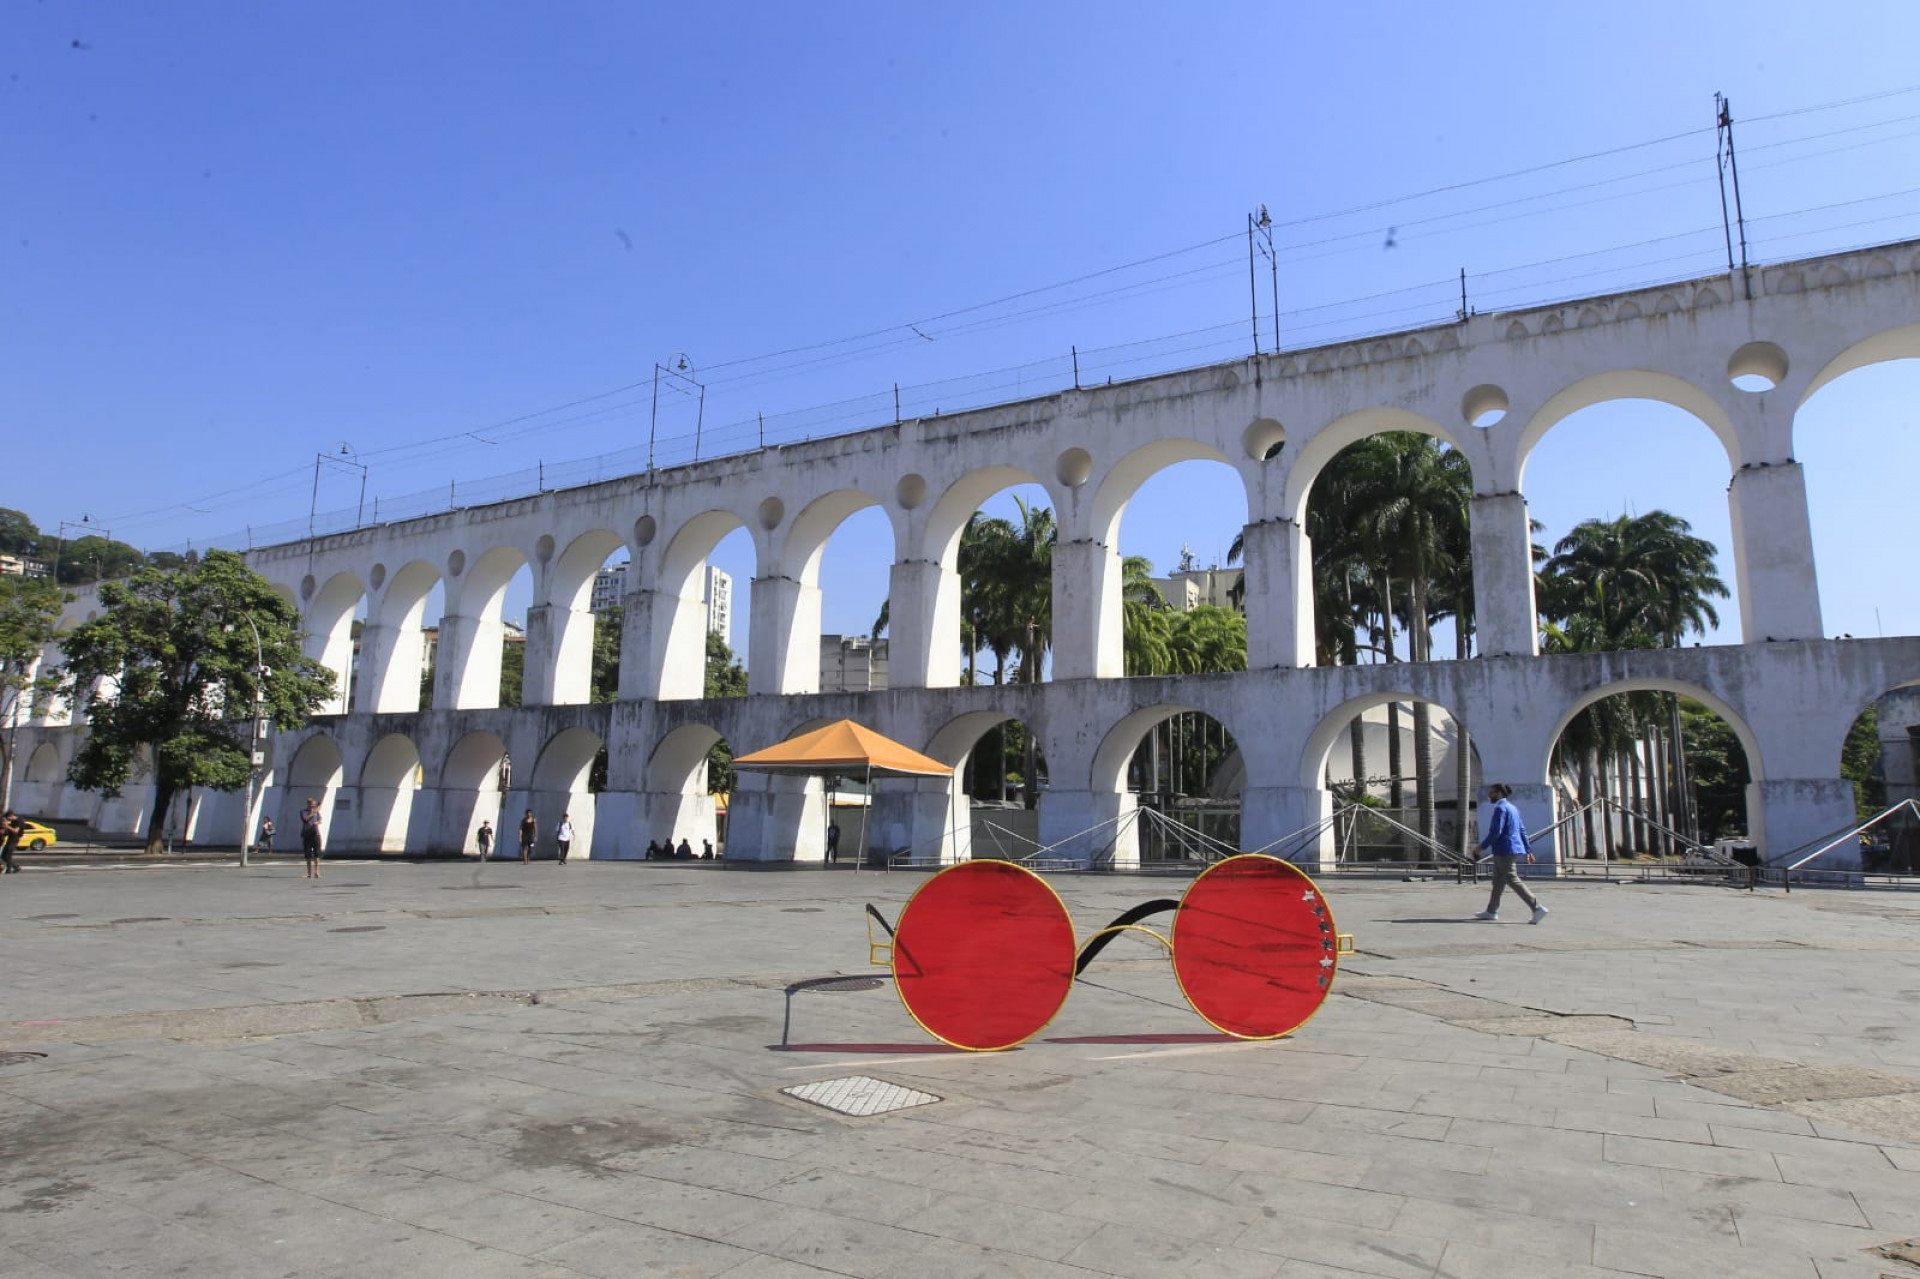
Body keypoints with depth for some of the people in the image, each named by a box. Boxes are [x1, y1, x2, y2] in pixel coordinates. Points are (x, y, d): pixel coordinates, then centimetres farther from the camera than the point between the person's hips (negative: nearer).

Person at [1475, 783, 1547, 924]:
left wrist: (1482, 846, -13)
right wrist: (1527, 851, 19)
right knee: (1498, 880, 14)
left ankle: (1538, 908, -13)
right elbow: (1522, 830, 17)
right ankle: (1491, 911, 19)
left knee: (1513, 880, -9)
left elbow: (1496, 831, -20)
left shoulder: (1500, 808, -13)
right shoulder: (1512, 807, 16)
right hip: (1514, 849, 10)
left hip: (1505, 850, -10)